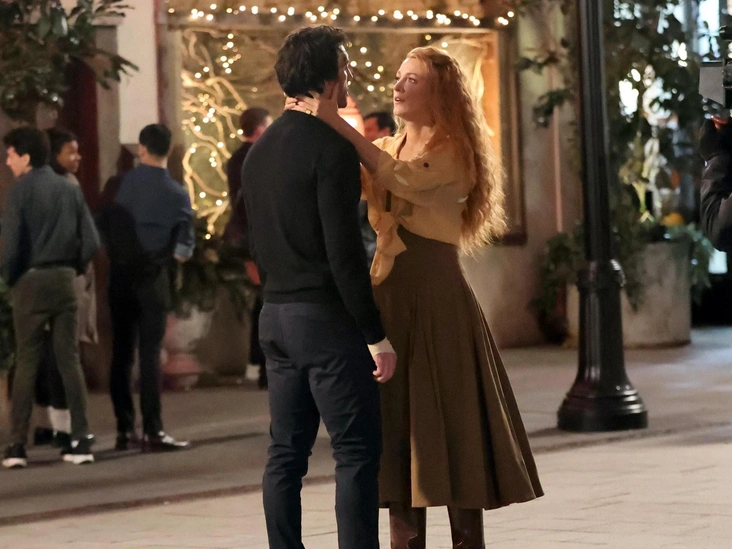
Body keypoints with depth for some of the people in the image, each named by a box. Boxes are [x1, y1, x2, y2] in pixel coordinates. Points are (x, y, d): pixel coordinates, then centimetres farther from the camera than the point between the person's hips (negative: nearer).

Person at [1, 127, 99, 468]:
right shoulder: (70, 190, 6)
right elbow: (91, 241, 2)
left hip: (32, 281, -3)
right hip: (64, 280, 4)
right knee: (70, 360, 7)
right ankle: (80, 441, 3)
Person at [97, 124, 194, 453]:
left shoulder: (119, 186, -3)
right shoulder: (177, 194, -6)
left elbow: (102, 228, -1)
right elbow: (185, 247, -4)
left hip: (120, 275, 2)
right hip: (153, 278, -2)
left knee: (121, 353, 9)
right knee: (149, 354, -2)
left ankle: (125, 430, 13)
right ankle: (152, 432, -6)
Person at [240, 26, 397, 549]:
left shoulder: (261, 149, 12)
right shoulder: (331, 147, -14)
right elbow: (344, 251, -18)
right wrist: (376, 334, -14)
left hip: (277, 315, 8)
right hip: (326, 315, -8)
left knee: (287, 453, 10)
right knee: (357, 452, -5)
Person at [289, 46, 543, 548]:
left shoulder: (454, 152, -4)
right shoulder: (386, 149, 16)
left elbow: (406, 180, -24)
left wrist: (337, 124, -25)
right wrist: (310, 124, -12)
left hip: (436, 297, -6)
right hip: (388, 294, 6)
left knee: (448, 427, -4)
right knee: (397, 428, 7)